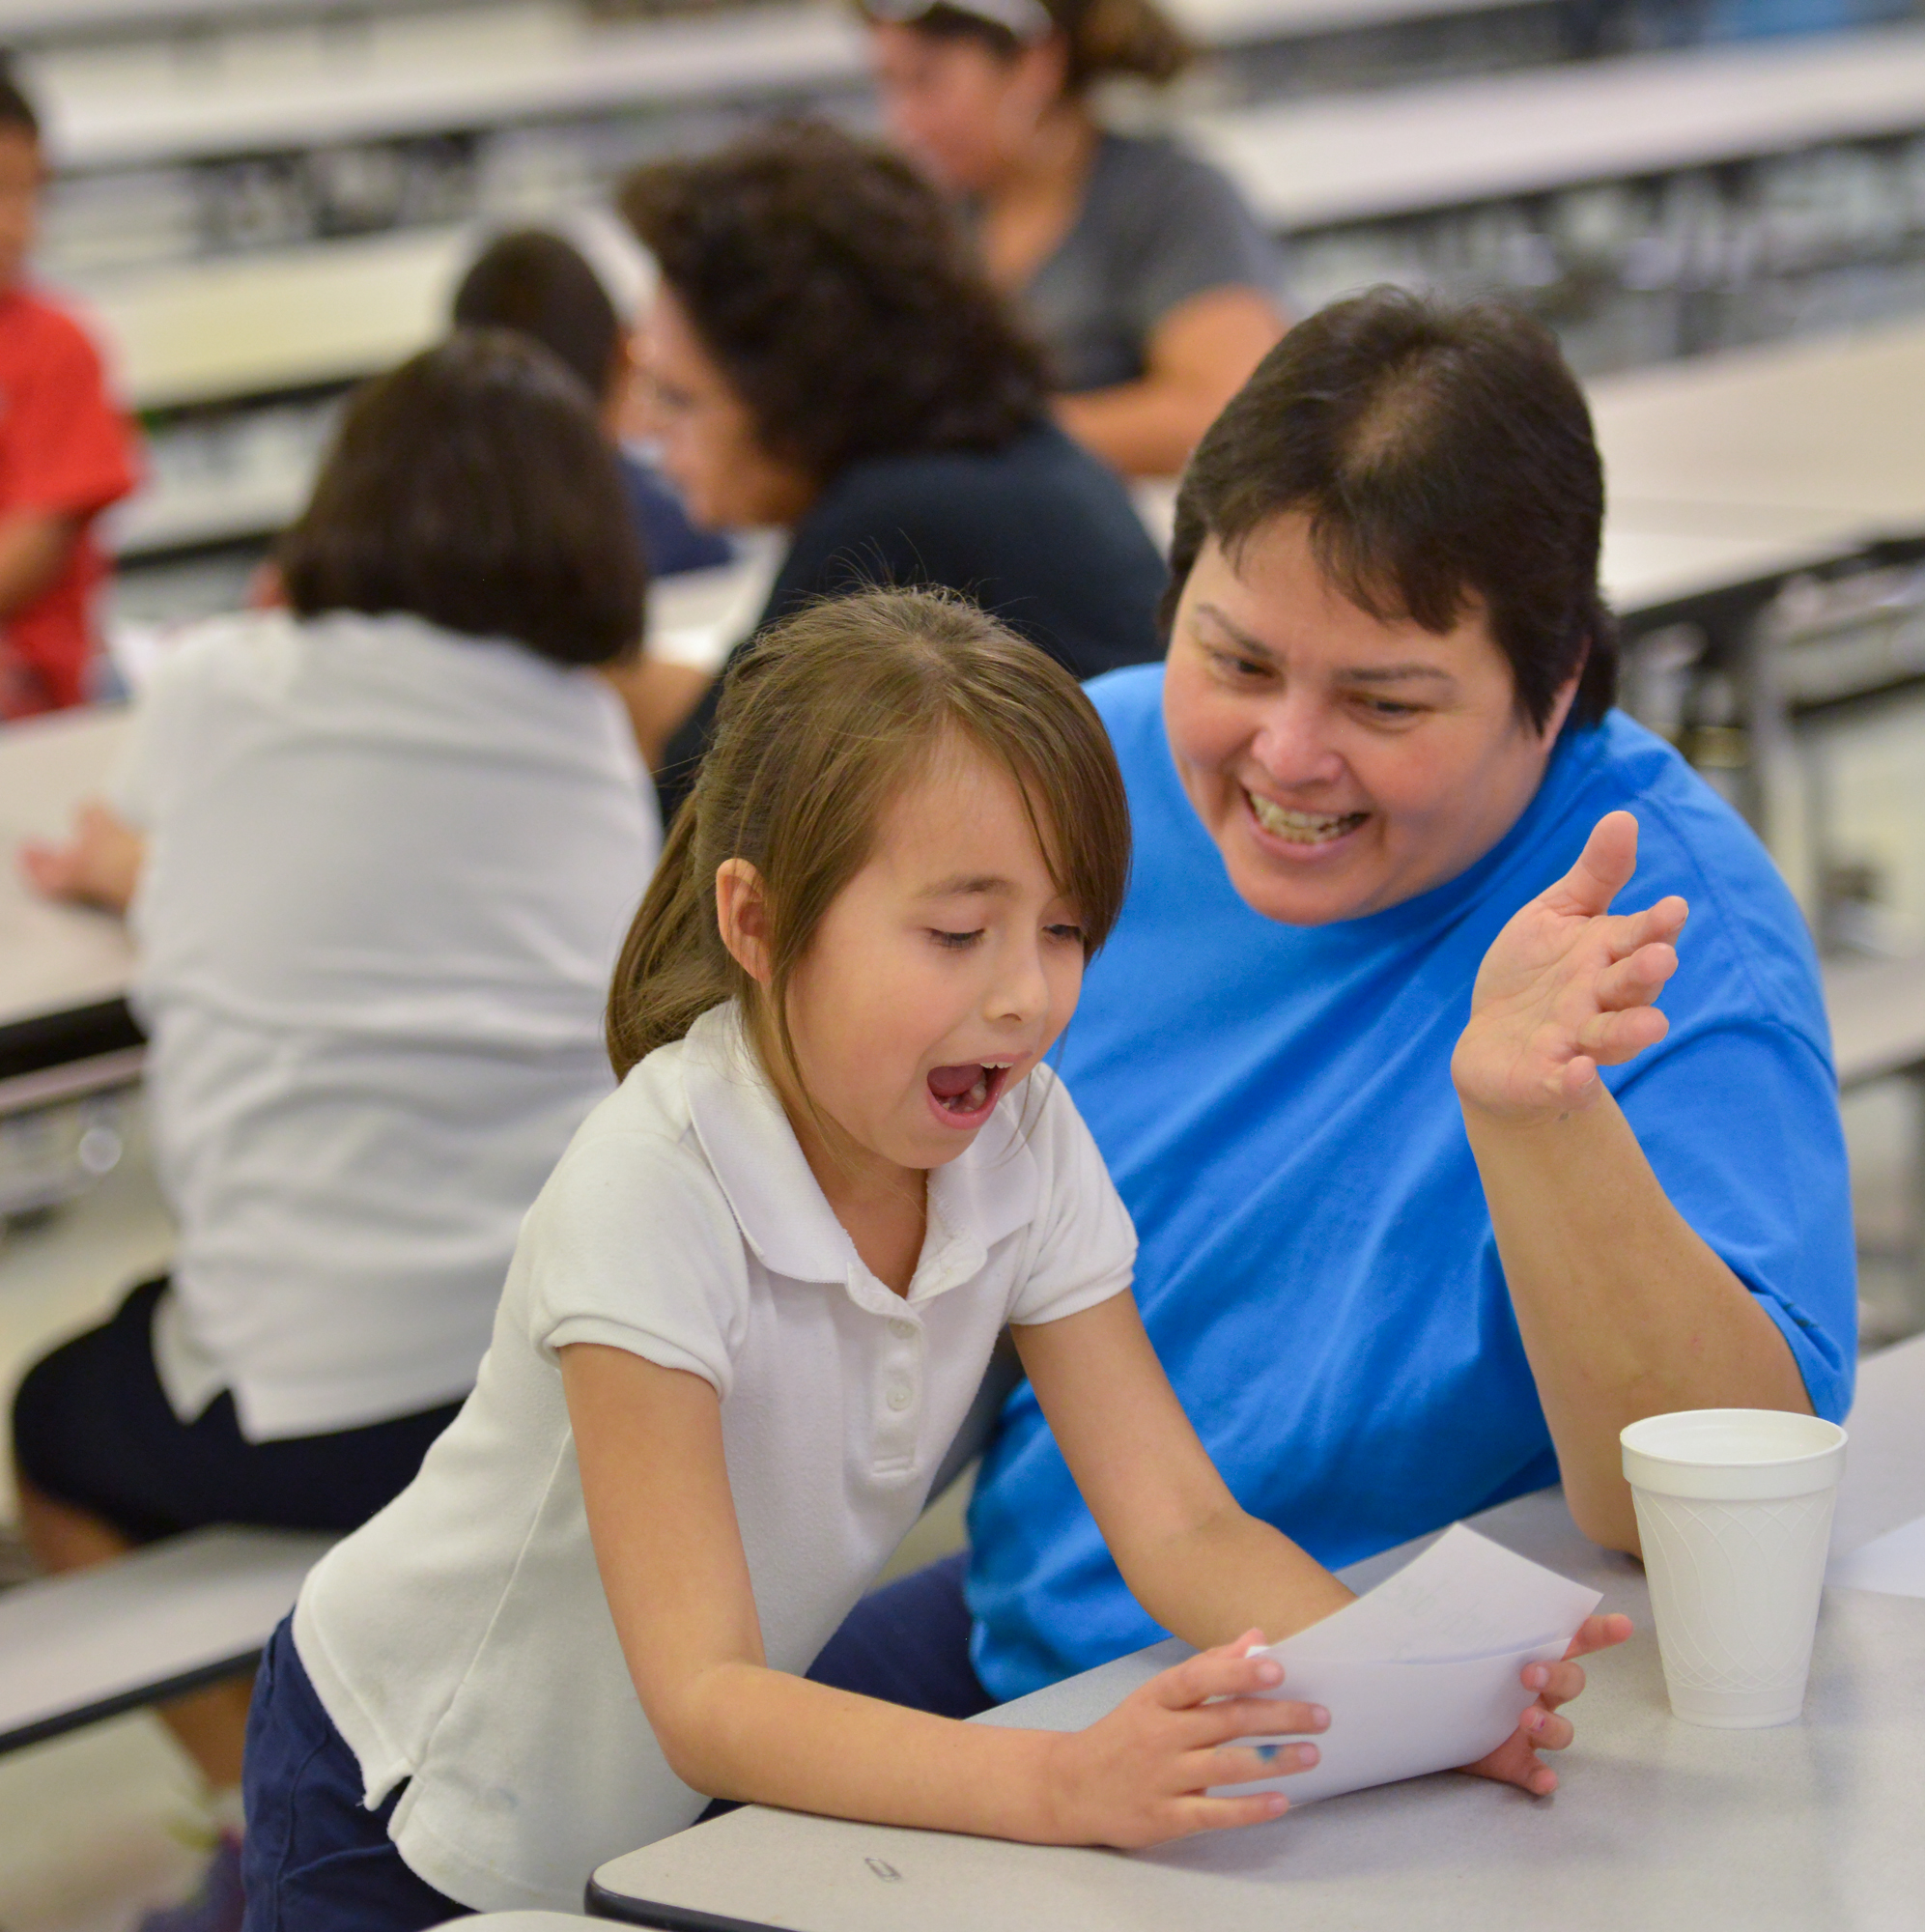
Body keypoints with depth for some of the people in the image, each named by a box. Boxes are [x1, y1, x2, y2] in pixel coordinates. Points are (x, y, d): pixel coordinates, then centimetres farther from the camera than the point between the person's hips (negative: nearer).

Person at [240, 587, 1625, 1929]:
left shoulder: (1027, 1146, -13)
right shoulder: (651, 1193, -31)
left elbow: (1179, 1527, -14)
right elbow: (702, 1695, -35)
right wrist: (1064, 1786, -49)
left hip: (694, 1807, 6)